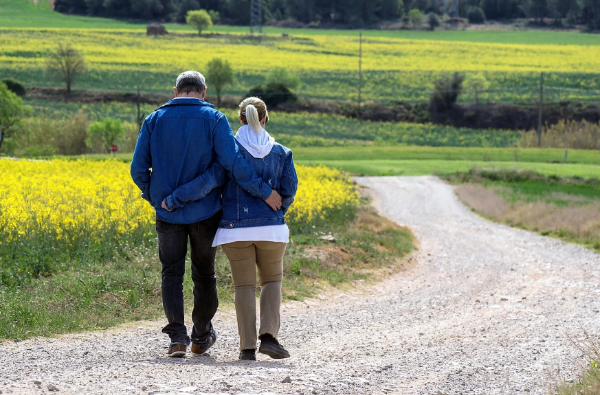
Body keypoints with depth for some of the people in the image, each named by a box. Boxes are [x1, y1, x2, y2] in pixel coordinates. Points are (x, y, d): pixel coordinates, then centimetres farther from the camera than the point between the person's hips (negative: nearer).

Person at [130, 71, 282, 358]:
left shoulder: (154, 120, 1)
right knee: (204, 274, 14)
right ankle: (201, 337, 25)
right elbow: (233, 162, -17)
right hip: (205, 212, -1)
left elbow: (138, 169, -2)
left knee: (172, 273, 5)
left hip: (168, 213, 1)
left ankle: (177, 336, -11)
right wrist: (264, 192, -12)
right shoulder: (214, 120, -6)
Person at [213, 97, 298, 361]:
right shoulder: (281, 152, 4)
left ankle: (247, 347, 1)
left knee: (244, 285, 6)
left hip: (236, 228, -1)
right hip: (271, 228, 1)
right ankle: (269, 335, -2)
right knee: (272, 280, 17)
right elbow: (289, 189, 1)